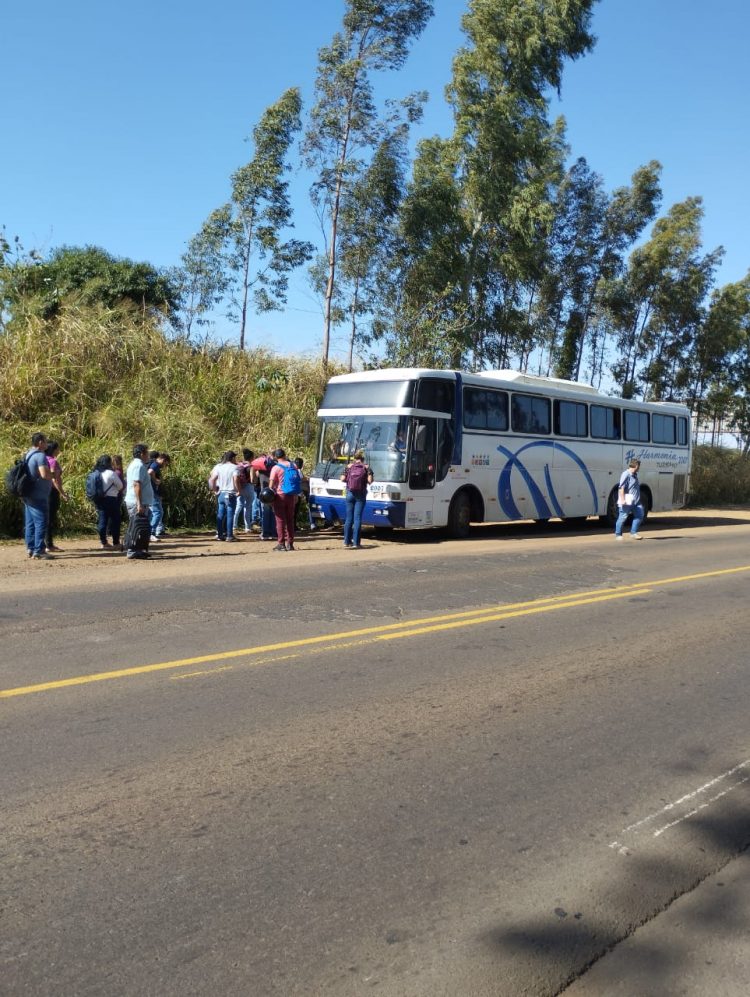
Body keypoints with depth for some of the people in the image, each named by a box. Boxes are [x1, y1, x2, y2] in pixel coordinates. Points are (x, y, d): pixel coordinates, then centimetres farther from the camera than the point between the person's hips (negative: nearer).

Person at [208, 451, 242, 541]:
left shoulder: (219, 467, 8)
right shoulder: (234, 467, -8)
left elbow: (212, 479, 3)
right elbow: (236, 479, -21)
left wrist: (215, 490, 11)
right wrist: (238, 490, -11)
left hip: (221, 493, 5)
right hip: (230, 494, -5)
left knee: (220, 515, 10)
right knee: (230, 515, -1)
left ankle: (220, 534, 14)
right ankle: (229, 535, 0)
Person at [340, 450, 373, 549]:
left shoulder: (349, 466, 4)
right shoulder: (366, 467, 1)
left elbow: (342, 479, -1)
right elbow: (370, 480, -9)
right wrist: (365, 480, 11)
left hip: (350, 493, 2)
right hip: (360, 495, -2)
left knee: (349, 518, 10)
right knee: (357, 518, -1)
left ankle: (347, 541, 14)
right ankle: (356, 542, -5)